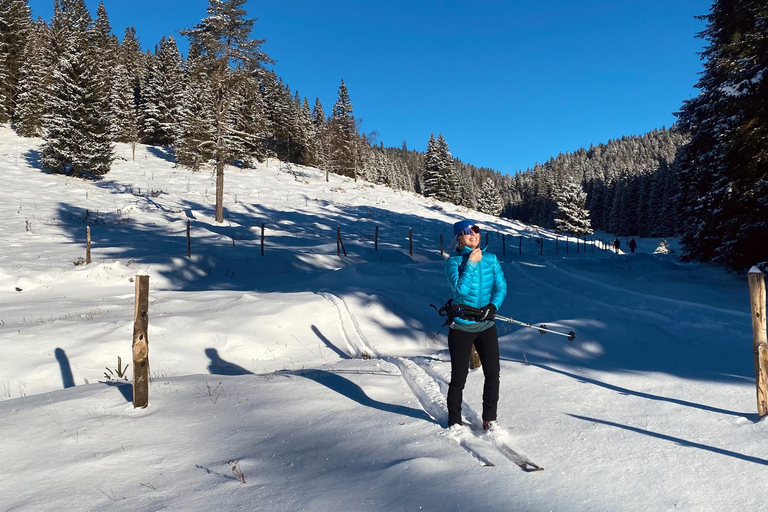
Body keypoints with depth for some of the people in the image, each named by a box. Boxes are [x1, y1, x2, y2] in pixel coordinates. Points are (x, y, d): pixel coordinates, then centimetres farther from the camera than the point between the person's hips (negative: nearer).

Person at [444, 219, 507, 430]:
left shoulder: (491, 259, 4)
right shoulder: (453, 261, -7)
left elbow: (501, 287, 0)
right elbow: (460, 289, -20)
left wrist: (492, 306, -17)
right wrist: (471, 263, -18)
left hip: (486, 325, 4)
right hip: (461, 327, -3)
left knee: (493, 373, 3)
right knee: (459, 376, 4)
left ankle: (490, 418, 22)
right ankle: (455, 421, 22)